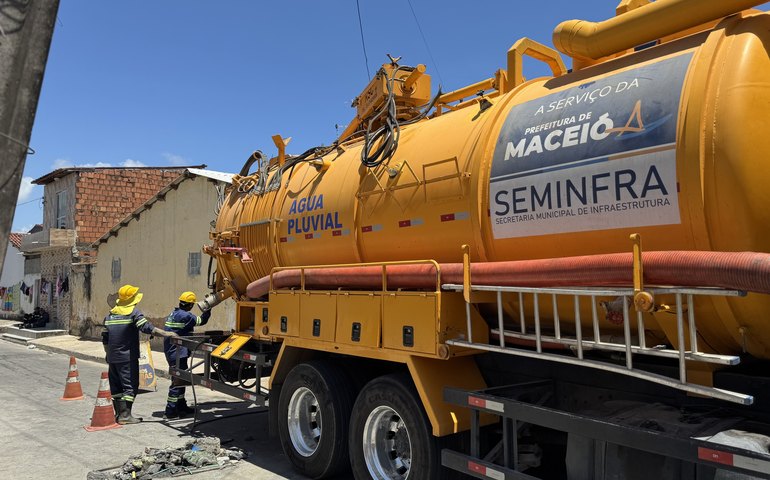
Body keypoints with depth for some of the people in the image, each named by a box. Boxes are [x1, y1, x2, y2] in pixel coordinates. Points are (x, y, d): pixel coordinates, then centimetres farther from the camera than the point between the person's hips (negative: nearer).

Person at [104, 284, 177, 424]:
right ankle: (125, 415, -4)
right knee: (130, 386, -1)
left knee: (116, 386, 14)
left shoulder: (110, 314, 11)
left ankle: (119, 413, 19)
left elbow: (105, 337, 15)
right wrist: (166, 334, -24)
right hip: (127, 357, -7)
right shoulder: (133, 312, -9)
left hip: (112, 357, 7)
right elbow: (146, 327, -22)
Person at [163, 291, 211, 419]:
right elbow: (201, 321, -8)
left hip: (171, 351, 10)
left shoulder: (174, 314, 12)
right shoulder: (185, 316, -17)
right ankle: (170, 411, -2)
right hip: (178, 353, -10)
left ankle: (181, 406, 29)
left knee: (180, 379, 19)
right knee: (178, 381, -5)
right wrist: (208, 309, 3)